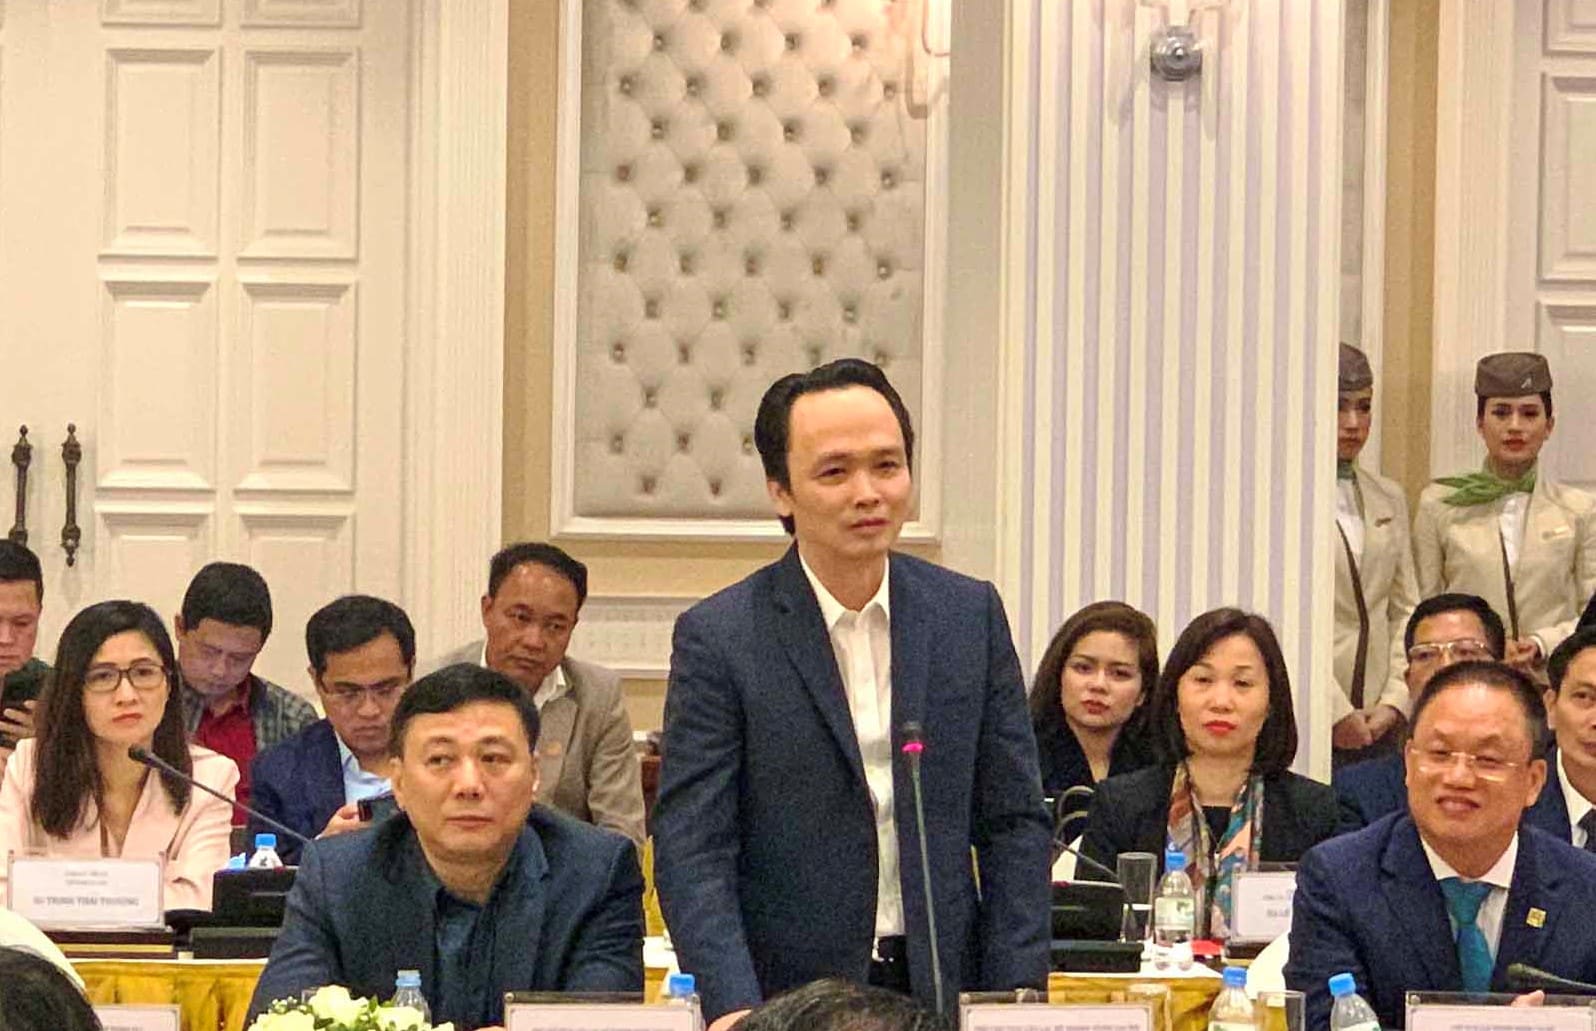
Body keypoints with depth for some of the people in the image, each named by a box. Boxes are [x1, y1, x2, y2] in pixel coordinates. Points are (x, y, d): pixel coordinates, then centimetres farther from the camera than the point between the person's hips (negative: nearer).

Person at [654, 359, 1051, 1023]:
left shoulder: (970, 615, 4)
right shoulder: (719, 638, -6)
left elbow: (1013, 823, 6)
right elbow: (691, 849, -10)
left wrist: (1018, 993, -3)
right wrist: (733, 1005, -23)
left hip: (943, 991, 3)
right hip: (785, 998, -3)